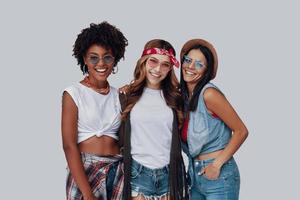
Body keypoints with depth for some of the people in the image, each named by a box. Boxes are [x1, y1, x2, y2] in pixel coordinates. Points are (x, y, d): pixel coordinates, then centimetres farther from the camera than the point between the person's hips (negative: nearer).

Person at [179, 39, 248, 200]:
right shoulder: (182, 95, 5)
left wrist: (217, 164, -15)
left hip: (218, 176, -7)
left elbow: (241, 131, -14)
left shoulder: (209, 94, -15)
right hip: (195, 174, 7)